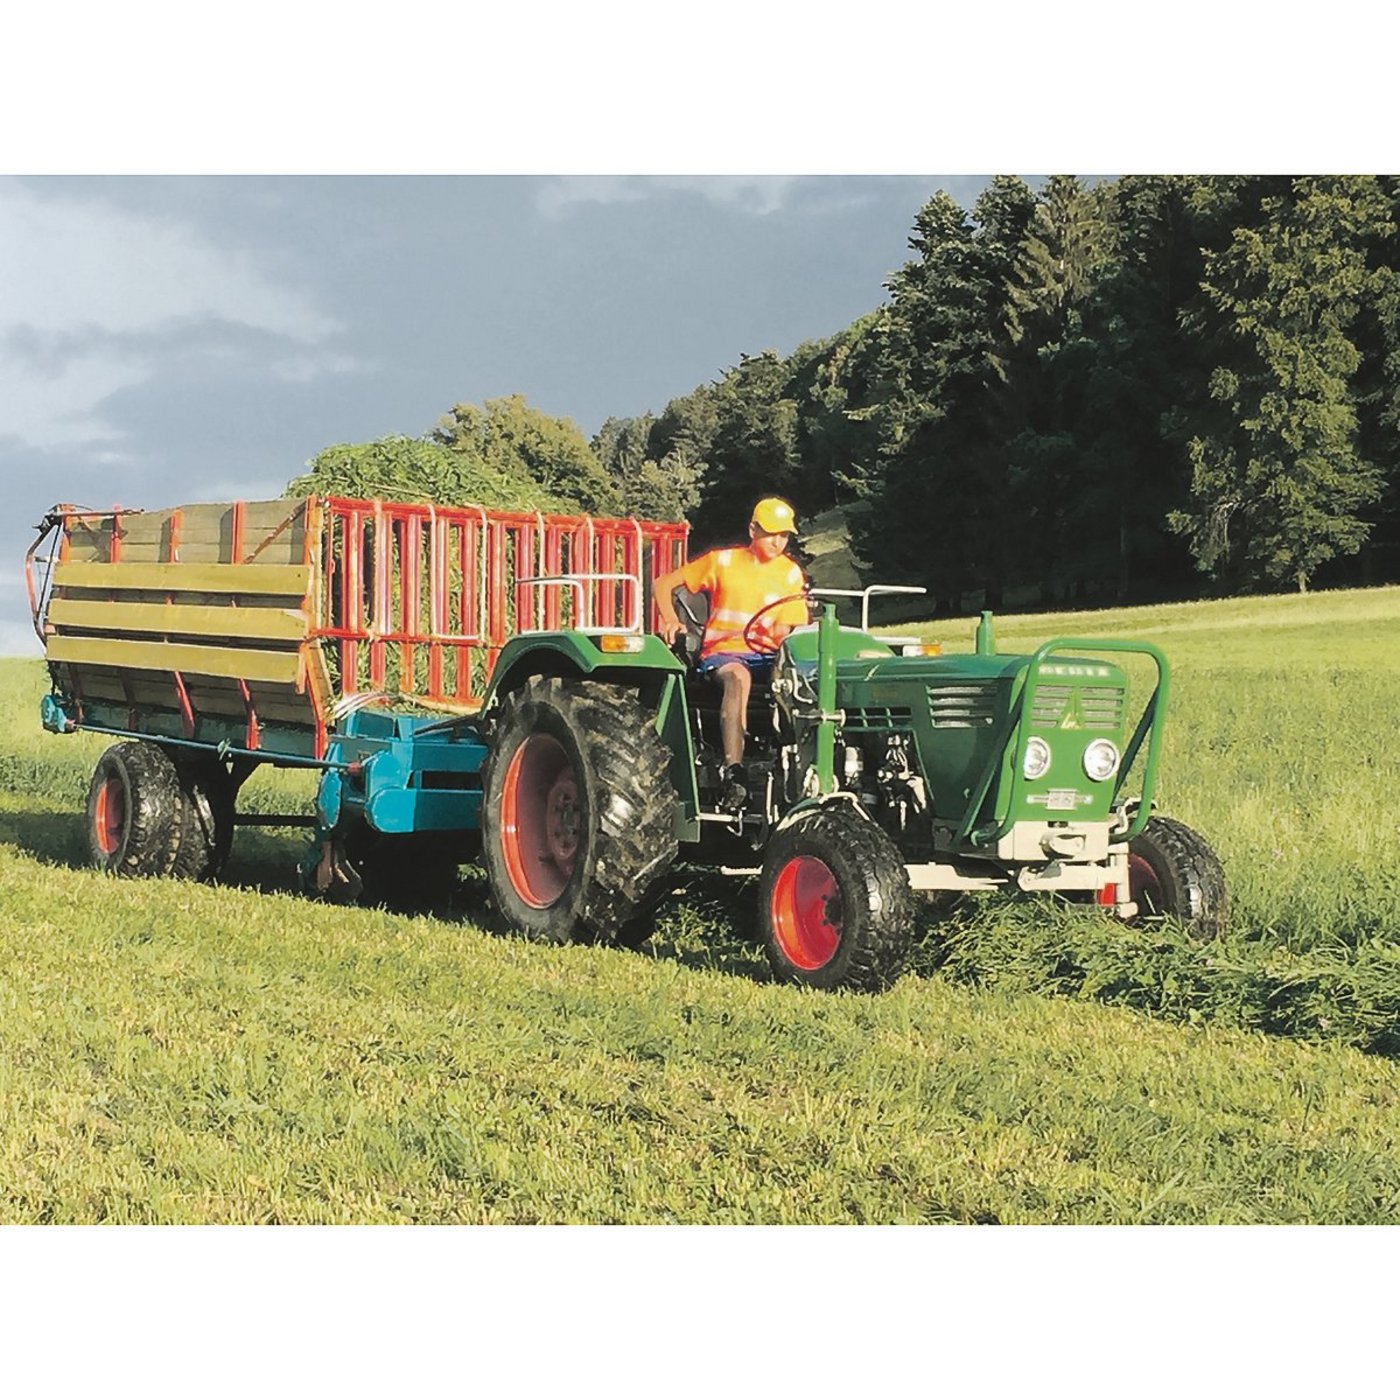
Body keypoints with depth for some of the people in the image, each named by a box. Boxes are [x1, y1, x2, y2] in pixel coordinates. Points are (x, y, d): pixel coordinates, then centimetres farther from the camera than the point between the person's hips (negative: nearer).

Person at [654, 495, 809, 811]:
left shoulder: (790, 573, 10)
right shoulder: (723, 561, 6)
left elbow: (785, 631, 5)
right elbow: (664, 583, 10)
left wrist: (779, 635, -19)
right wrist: (670, 620, -8)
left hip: (767, 657, 3)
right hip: (723, 653, -2)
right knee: (738, 676, -40)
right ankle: (734, 773, -51)